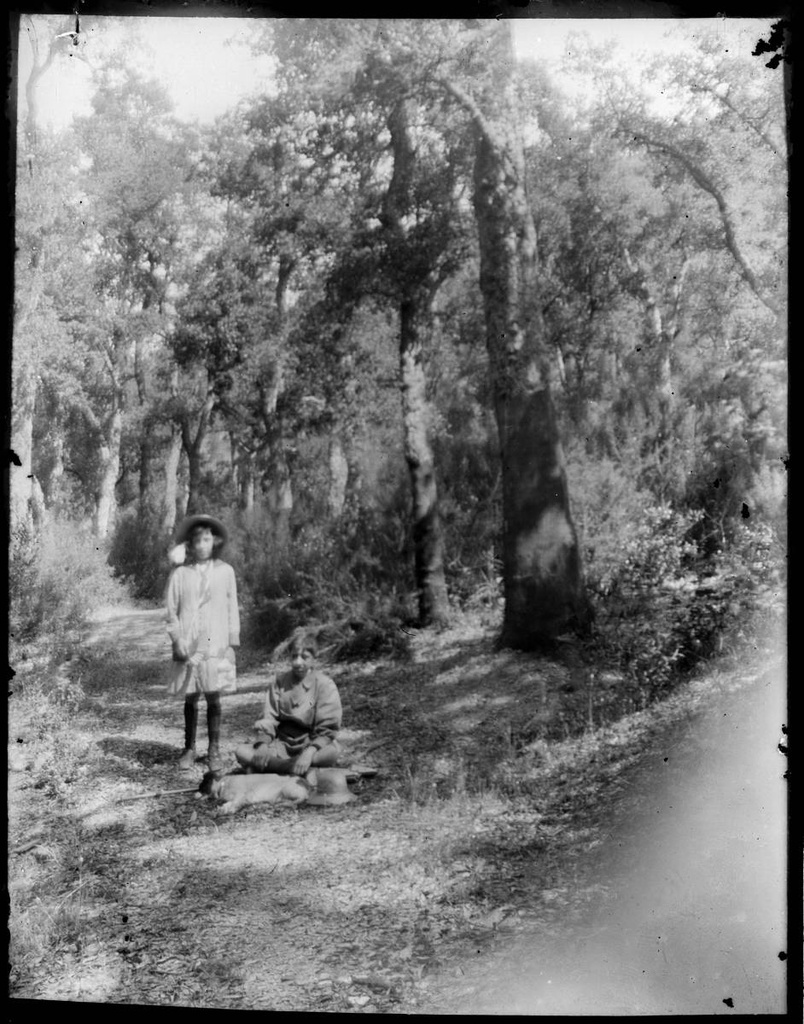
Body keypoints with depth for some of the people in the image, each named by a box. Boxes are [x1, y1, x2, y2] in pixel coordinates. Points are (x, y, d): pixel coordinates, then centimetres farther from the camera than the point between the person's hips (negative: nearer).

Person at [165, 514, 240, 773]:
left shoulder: (225, 571, 3)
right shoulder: (179, 574, 3)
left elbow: (232, 609, 6)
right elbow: (171, 610, 5)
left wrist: (232, 642, 3)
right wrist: (177, 639, -5)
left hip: (216, 645, 0)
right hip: (187, 646, 0)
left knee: (213, 698, 1)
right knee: (191, 698, 7)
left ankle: (214, 751, 12)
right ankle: (189, 749, 19)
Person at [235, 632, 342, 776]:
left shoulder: (325, 685, -4)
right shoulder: (278, 683, 7)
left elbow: (327, 730, -10)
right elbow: (270, 718, 2)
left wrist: (309, 752, -27)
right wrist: (265, 725, -23)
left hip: (312, 744, -3)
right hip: (282, 746, 3)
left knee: (333, 751, -37)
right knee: (241, 752, -20)